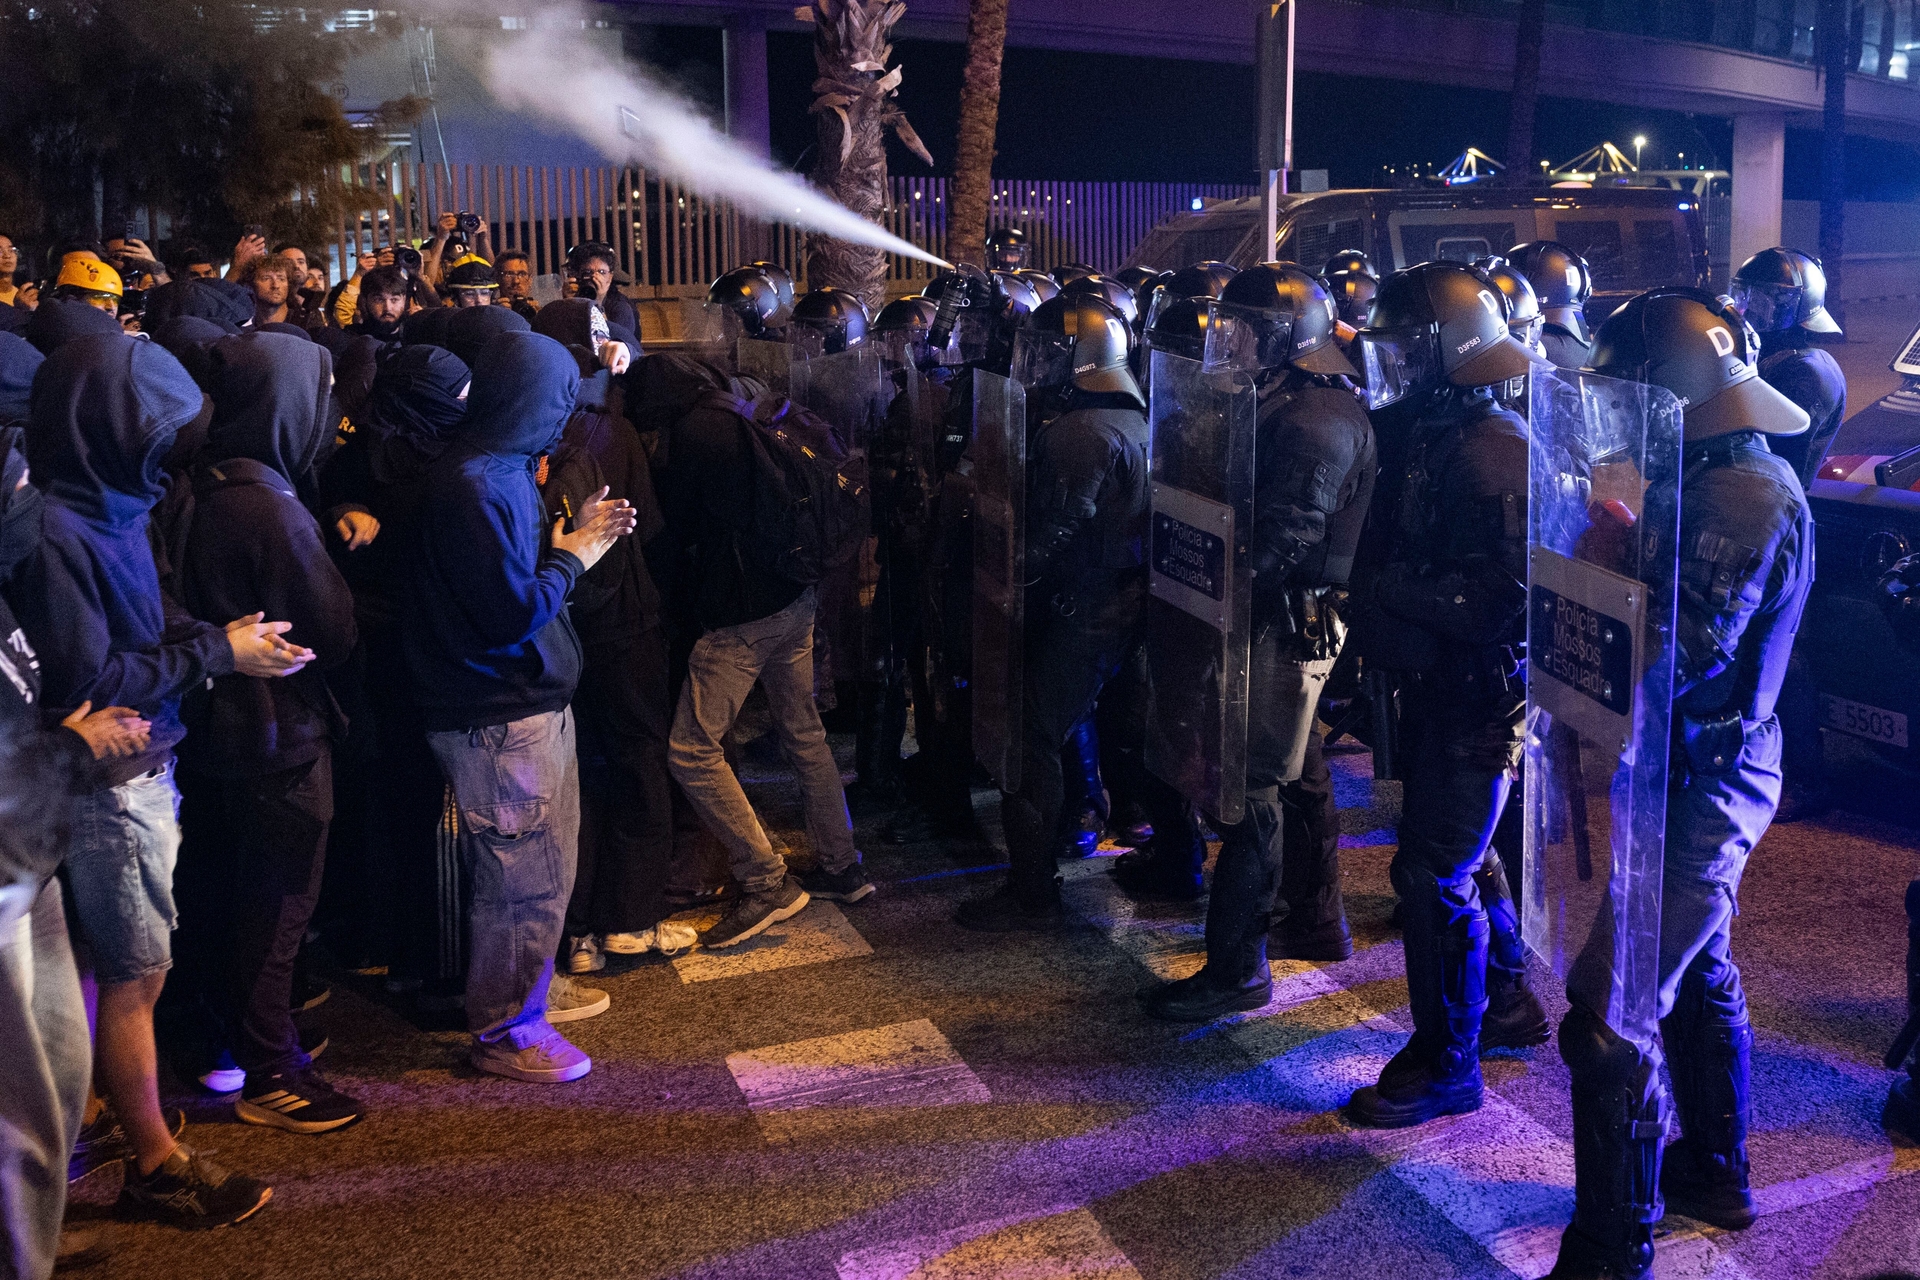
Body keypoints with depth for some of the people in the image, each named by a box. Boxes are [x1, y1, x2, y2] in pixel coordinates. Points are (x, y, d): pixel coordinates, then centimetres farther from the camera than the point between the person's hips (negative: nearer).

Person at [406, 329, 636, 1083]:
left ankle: (532, 985, 40)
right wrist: (573, 556, -11)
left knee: (549, 860, 23)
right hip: (501, 717, -11)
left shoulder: (503, 470, 10)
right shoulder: (474, 486, -23)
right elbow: (515, 610, -25)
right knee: (524, 876, 0)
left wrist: (576, 536, 3)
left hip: (533, 702, 11)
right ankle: (503, 1029, 15)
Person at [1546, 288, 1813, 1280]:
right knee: (1697, 977, 24)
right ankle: (1714, 1174, 43)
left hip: (1695, 790, -11)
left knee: (1609, 1015, -8)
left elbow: (1674, 658, -28)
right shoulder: (1724, 475, 9)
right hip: (1708, 779, 11)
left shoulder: (1742, 500, -23)